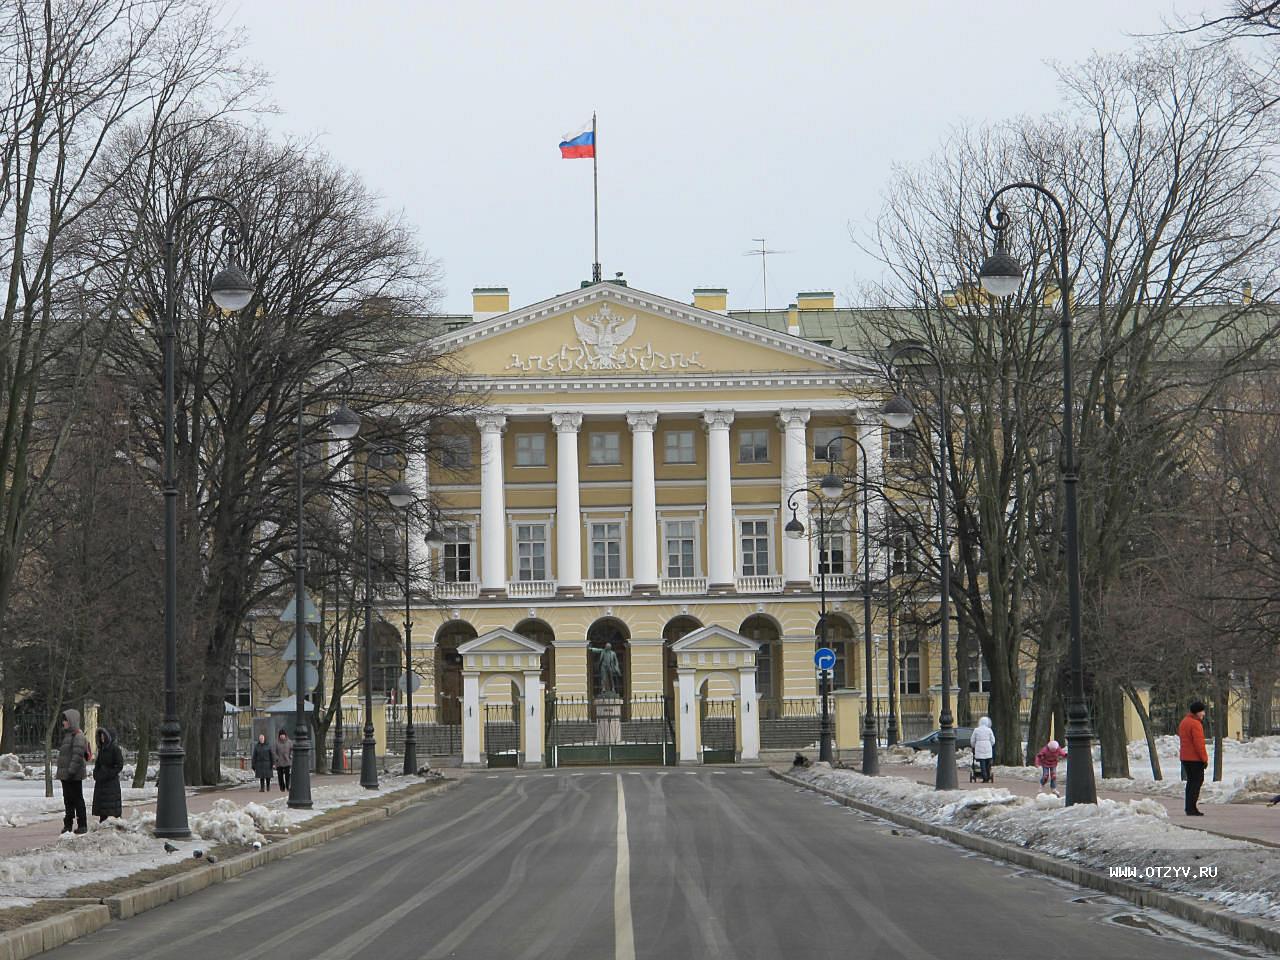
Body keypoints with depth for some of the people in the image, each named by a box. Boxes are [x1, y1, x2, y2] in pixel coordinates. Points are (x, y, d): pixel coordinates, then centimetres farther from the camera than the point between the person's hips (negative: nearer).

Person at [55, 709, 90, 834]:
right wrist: (61, 772, 19)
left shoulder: (78, 736, -14)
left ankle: (82, 825, 2)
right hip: (65, 775, 9)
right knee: (67, 800, 12)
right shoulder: (67, 735, 16)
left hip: (74, 776, -9)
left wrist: (72, 771, -25)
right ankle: (67, 824, 17)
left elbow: (78, 756, -22)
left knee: (77, 799, -3)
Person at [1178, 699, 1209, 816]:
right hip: (1195, 758, -10)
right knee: (1197, 781, -7)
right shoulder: (1195, 724, -16)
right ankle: (1191, 808, -12)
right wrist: (1204, 758, -15)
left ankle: (1189, 807, 18)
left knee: (1191, 781, 16)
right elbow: (1199, 743, -20)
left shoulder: (1184, 722, 15)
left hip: (1185, 757, 10)